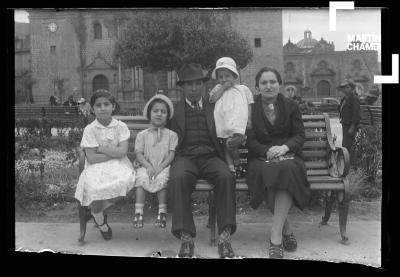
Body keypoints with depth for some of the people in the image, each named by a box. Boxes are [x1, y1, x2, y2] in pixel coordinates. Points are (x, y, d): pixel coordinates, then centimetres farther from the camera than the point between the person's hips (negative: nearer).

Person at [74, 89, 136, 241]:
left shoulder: (121, 126, 2)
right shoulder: (89, 129, -1)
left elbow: (122, 152, -10)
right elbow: (91, 158, -9)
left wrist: (101, 148, -10)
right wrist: (114, 153, -9)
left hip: (118, 165, 1)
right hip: (96, 167, -1)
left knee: (124, 181, -34)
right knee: (94, 188, -33)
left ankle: (97, 210, -3)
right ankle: (101, 223, 2)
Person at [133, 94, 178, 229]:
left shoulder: (171, 134, 9)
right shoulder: (142, 134, 12)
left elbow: (172, 154, 0)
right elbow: (139, 154, 3)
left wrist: (160, 167, -14)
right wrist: (148, 166, -14)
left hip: (164, 167, -1)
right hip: (146, 166, 1)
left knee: (162, 178, -32)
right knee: (141, 177, -30)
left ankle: (162, 211, -25)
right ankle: (138, 212, -28)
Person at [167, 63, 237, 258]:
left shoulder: (215, 107, 21)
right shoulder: (174, 110, 19)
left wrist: (236, 138, -1)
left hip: (211, 156, 1)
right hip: (185, 157, -1)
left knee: (226, 177, -33)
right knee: (178, 178, -36)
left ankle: (225, 237, -31)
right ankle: (186, 238, -33)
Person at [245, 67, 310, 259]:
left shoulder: (291, 106, 14)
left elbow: (300, 135, 8)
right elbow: (249, 140, 3)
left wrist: (284, 147, -13)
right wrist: (268, 150, -16)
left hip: (288, 154, 1)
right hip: (261, 157, -1)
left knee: (288, 169, -36)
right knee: (265, 171, -37)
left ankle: (276, 235, -34)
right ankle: (286, 230, -23)